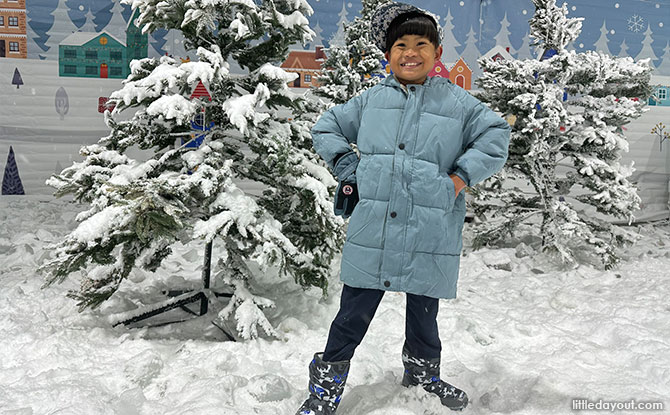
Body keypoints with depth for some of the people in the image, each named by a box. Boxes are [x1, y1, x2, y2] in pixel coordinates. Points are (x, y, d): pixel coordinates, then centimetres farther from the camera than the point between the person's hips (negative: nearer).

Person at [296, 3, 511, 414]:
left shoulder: (458, 103, 3)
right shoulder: (371, 100, 8)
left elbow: (496, 137, 6)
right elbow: (326, 128, 19)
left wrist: (462, 174, -5)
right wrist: (349, 170, 7)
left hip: (430, 236, 0)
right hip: (372, 231, 1)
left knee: (424, 309, 16)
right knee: (355, 310, 7)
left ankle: (422, 368, 42)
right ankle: (329, 380, 23)